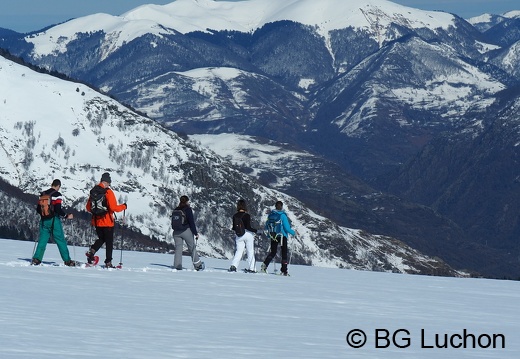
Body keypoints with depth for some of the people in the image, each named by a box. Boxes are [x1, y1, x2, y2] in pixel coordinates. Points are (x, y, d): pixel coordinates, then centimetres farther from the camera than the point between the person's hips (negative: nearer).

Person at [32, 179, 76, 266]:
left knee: (42, 240, 6)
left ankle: (36, 259, -6)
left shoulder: (43, 194, 10)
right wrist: (66, 216, -4)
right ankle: (67, 261, 7)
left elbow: (38, 209, 13)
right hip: (54, 220, -5)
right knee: (61, 241, 3)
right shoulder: (57, 195, -9)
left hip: (44, 221, 5)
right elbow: (58, 209, -17)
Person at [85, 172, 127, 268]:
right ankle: (108, 262, 7)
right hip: (107, 221, -5)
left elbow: (88, 207, 10)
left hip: (97, 221, 5)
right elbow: (113, 207, -20)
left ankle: (91, 251, -4)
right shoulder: (108, 192, -15)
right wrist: (123, 206, -3)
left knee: (101, 239, 22)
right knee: (109, 242, 7)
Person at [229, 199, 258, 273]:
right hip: (248, 234, -3)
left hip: (238, 235, 3)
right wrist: (256, 231, -5)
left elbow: (234, 228, 5)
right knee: (250, 252, 8)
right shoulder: (247, 215, -14)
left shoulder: (235, 216, -1)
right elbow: (248, 227, -17)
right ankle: (251, 268, 9)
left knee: (239, 251, 9)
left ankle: (233, 265, -10)